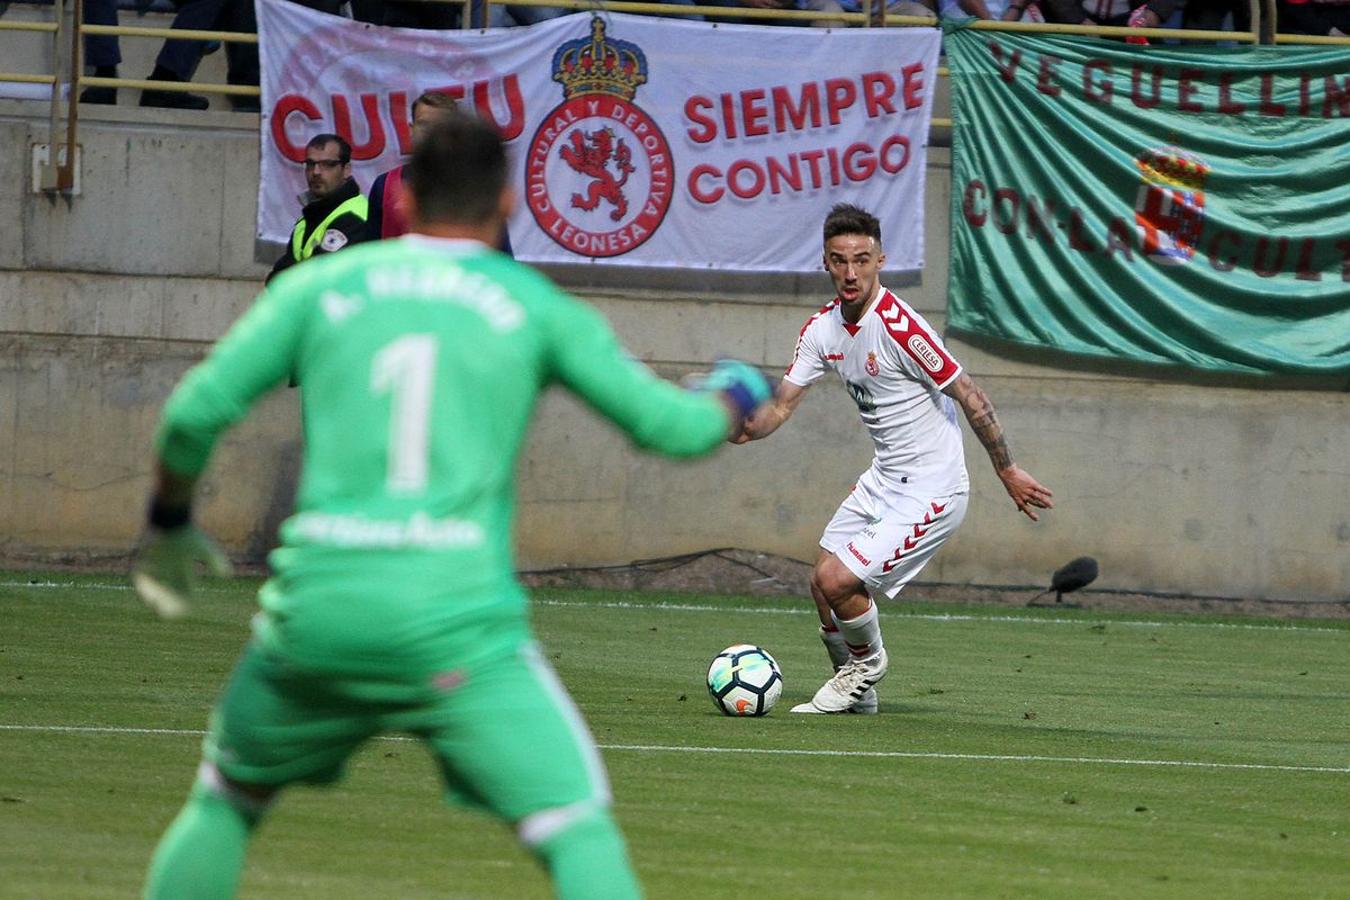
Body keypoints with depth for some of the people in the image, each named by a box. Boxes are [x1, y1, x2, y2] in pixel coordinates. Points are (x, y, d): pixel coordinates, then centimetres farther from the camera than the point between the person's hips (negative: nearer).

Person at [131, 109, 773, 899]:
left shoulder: (319, 285, 12)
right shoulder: (536, 307, 9)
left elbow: (195, 414, 5)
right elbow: (670, 426, 9)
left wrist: (169, 522, 23)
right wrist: (734, 400, 32)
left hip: (316, 602, 2)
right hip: (457, 616, -2)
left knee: (226, 801, 23)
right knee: (579, 832, -3)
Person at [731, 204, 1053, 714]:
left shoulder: (899, 327, -24)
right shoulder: (822, 328, 0)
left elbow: (971, 399, -18)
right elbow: (782, 404, 4)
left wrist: (1007, 472, -12)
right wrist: (744, 429, -19)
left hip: (932, 490, -8)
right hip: (883, 480, 8)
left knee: (839, 581, -14)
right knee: (822, 583, 9)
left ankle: (867, 663, 16)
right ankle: (856, 693, 31)